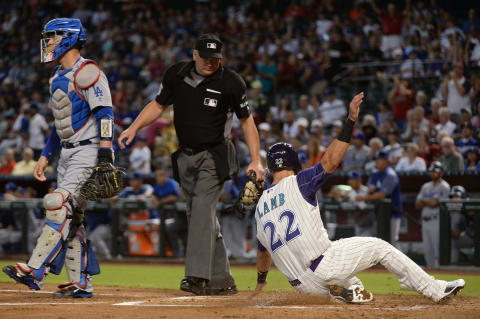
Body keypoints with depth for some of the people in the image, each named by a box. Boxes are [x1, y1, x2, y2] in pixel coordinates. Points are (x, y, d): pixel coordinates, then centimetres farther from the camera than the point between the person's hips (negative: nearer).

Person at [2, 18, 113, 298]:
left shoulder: (86, 71, -11)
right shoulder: (58, 77, 20)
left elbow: (104, 112, -19)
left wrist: (105, 151, -27)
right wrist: (46, 156, 20)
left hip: (88, 152, -10)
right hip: (67, 153, 10)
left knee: (61, 206, -19)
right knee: (72, 217, 6)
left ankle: (36, 272, -25)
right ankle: (81, 284, 9)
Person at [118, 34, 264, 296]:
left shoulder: (231, 83, -10)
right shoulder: (176, 75, 0)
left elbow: (246, 120, -3)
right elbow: (159, 104, 14)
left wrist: (256, 160, -8)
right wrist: (134, 128, 0)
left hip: (214, 157, -5)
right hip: (185, 157, 5)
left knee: (202, 210, -19)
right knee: (201, 217, 6)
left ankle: (197, 277, -26)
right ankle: (222, 281, 11)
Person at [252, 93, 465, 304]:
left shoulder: (260, 206, 16)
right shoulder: (297, 182, -2)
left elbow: (263, 251, 25)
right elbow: (330, 161, -14)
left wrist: (261, 279, 43)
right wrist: (351, 120, -14)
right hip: (322, 269, -6)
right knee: (379, 247, 10)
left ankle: (347, 288, 6)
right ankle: (435, 290, 9)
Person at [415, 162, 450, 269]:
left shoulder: (444, 187, -5)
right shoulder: (426, 186, 18)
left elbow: (434, 203, -15)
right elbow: (417, 205, 12)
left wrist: (423, 201, 2)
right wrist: (429, 202, -6)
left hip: (437, 221, -7)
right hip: (425, 221, 7)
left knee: (437, 250, -11)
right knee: (427, 250, 9)